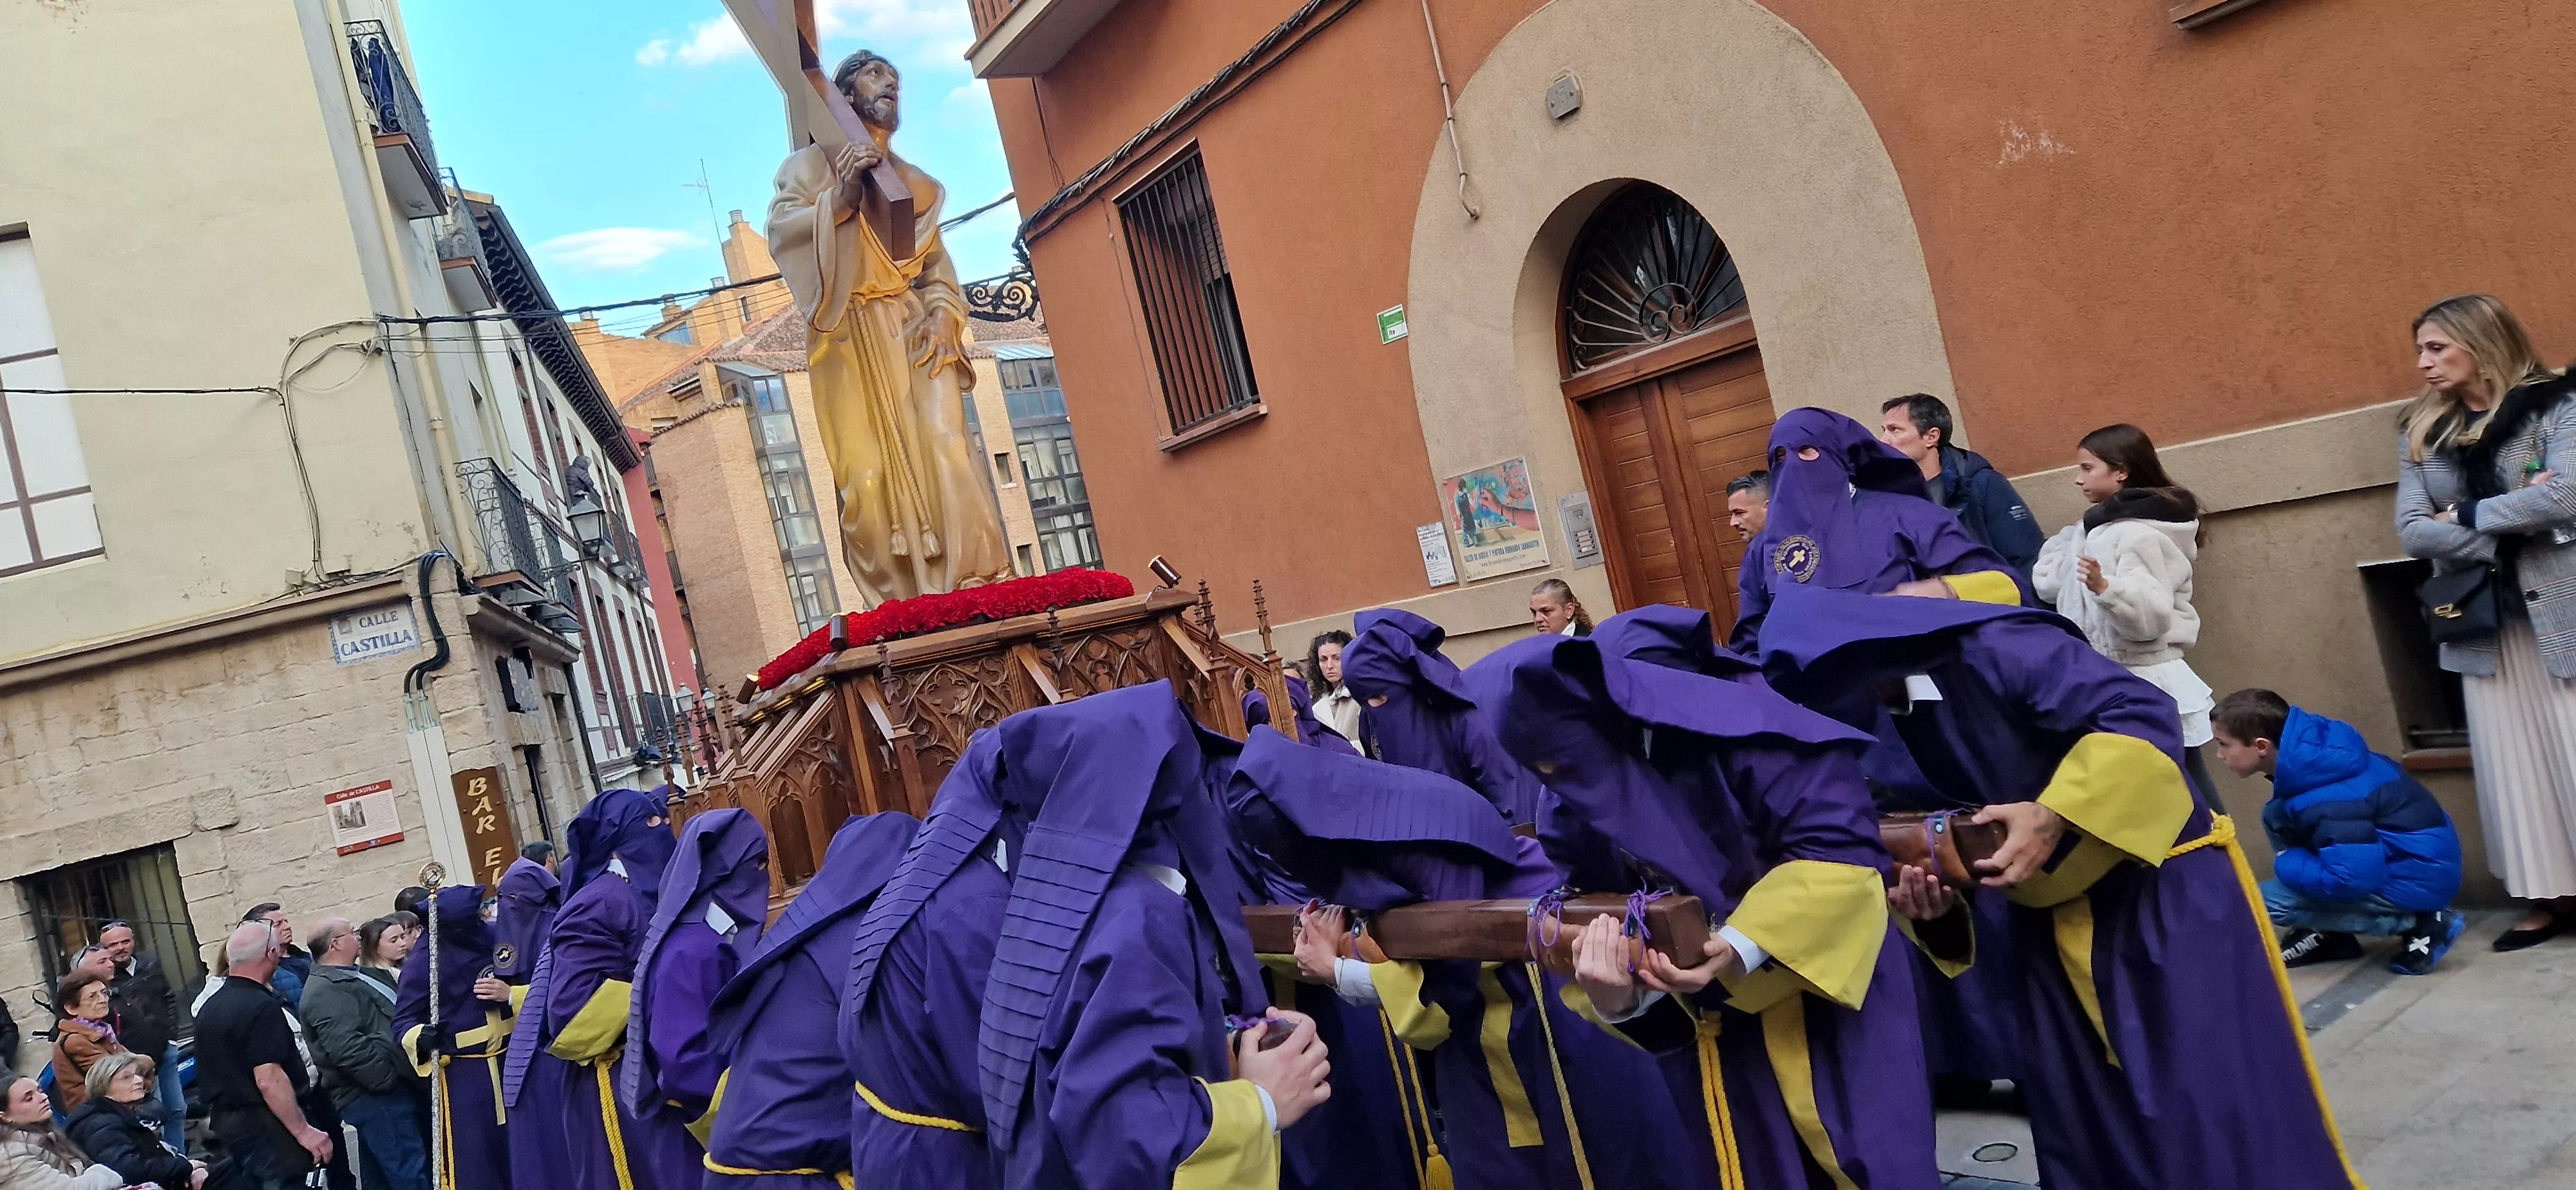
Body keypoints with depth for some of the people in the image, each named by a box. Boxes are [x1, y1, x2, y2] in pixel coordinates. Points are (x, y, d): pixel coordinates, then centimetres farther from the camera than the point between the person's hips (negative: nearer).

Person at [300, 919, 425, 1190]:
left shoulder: (355, 976, 19)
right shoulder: (326, 991, -13)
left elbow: (392, 1020, 29)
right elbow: (349, 1049, -24)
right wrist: (391, 1076, -21)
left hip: (381, 1091, 11)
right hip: (377, 1094, -11)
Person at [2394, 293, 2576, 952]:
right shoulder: (2422, 432, 10)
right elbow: (2412, 530, -1)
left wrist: (2466, 514, -11)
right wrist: (2508, 528, -12)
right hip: (2483, 622, 5)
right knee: (2513, 764, 7)